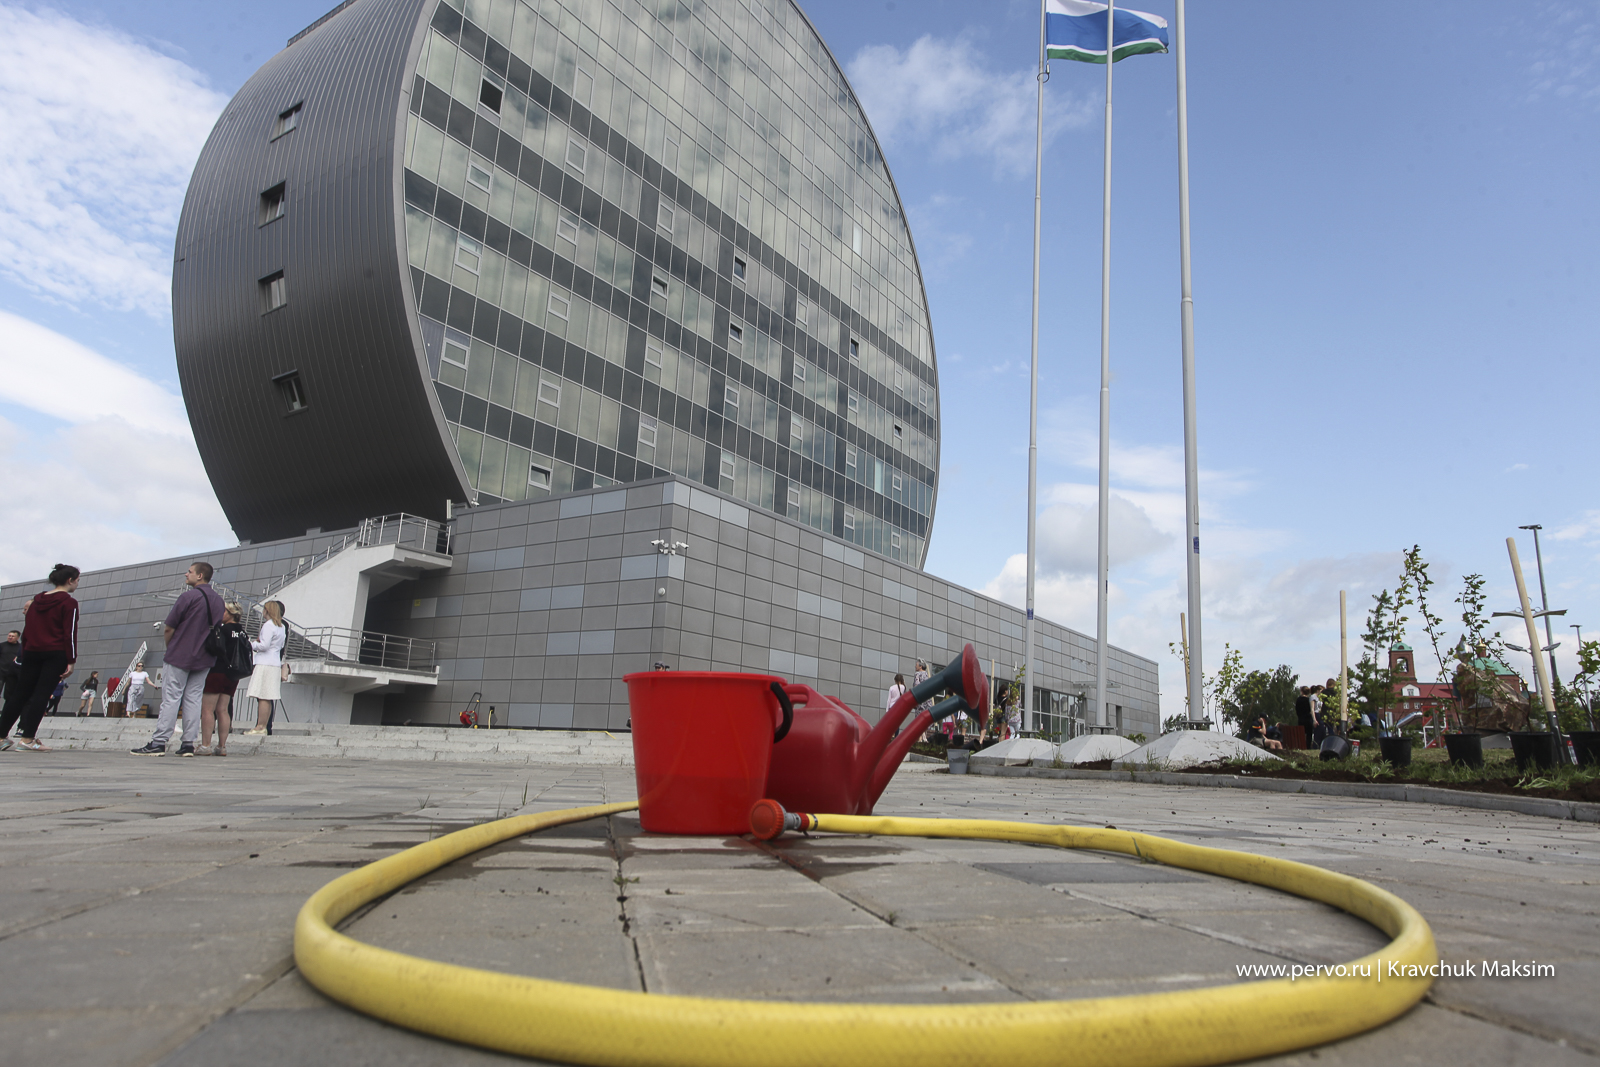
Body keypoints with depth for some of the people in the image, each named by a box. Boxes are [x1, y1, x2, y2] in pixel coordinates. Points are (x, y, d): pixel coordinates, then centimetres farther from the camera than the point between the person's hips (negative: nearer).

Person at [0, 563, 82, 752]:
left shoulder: (37, 600, 15)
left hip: (32, 652, 6)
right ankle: (27, 738, -10)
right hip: (56, 654, -6)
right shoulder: (68, 602, -5)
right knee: (42, 694, -7)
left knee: (19, 694, 11)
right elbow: (70, 633, -11)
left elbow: (26, 630, 16)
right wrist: (71, 660, -11)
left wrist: (26, 655, 21)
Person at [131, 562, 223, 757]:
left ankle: (158, 742, -4)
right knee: (193, 699, 7)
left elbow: (169, 628, -9)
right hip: (205, 660, 6)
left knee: (171, 699, -4)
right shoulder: (218, 601, 10)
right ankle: (188, 744, 5)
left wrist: (169, 647, 6)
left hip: (179, 656, -6)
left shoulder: (189, 596, -12)